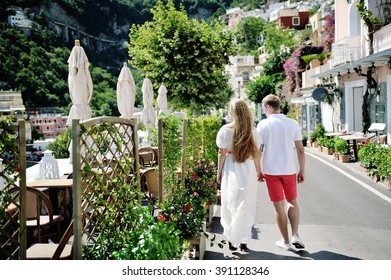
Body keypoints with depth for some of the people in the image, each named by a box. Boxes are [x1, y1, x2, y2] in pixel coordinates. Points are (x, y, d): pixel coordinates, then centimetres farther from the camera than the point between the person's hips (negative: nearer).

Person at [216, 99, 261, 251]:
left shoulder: (225, 129, -7)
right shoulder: (252, 130, -2)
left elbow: (222, 153, -5)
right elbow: (256, 153, 2)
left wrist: (219, 172, 5)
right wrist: (258, 171, 14)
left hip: (231, 171, -1)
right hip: (248, 171, 1)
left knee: (230, 206, 10)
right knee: (246, 207, 11)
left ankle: (232, 240, 14)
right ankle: (243, 240, 15)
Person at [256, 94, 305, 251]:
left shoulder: (263, 125, -7)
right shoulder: (292, 123, -2)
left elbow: (258, 151, -7)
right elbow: (300, 150, -2)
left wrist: (259, 171, 4)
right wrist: (302, 171, 7)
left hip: (271, 171, -2)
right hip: (289, 170, 2)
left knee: (279, 207, 8)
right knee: (292, 202, 21)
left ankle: (286, 241, 17)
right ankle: (295, 235, 8)